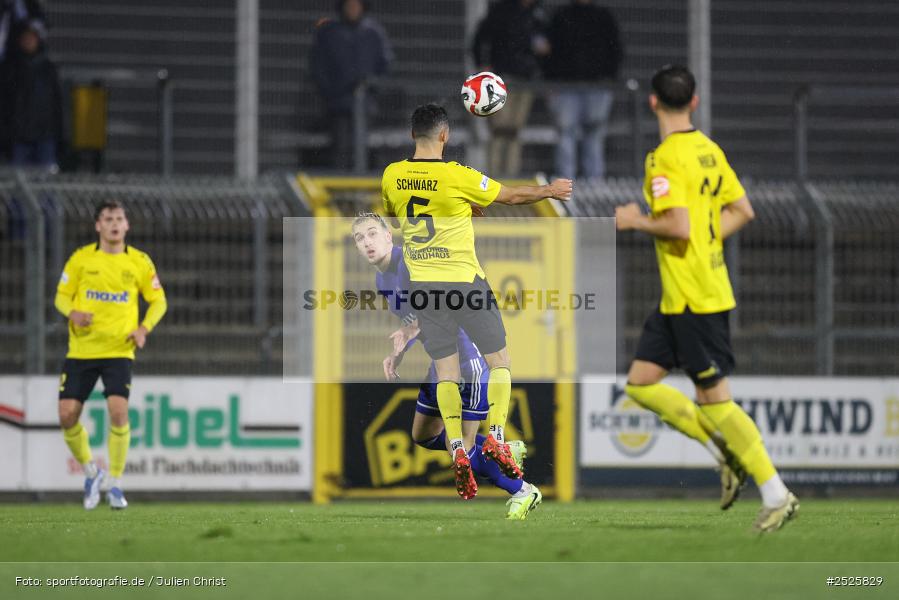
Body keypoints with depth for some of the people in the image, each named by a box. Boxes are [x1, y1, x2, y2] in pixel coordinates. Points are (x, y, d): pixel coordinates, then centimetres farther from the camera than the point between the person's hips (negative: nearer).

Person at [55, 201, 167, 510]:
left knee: (118, 411, -18)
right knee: (67, 414, -6)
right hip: (81, 350, 1)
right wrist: (72, 313, -15)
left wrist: (144, 328, -8)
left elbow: (158, 300, 10)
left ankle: (115, 484, -3)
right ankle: (90, 470, 21)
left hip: (119, 350, -1)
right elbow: (62, 296, 8)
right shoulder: (81, 258, 2)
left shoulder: (139, 262, 2)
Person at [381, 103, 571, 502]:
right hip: (464, 280, -4)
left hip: (421, 285, 4)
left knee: (445, 370, 6)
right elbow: (511, 196, -3)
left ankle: (456, 449, -7)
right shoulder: (456, 177, -14)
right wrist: (550, 190, 16)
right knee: (499, 361, 8)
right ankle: (495, 436, -4)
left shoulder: (392, 176, 1)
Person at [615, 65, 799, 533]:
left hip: (694, 299, -9)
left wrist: (637, 221, -10)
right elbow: (743, 211, 15)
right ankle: (726, 452, 12)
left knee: (713, 399, -4)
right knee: (641, 383, 12)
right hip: (678, 299, 9)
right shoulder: (709, 150, 10)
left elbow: (679, 226, -26)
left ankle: (776, 495, -1)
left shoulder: (664, 159, -17)